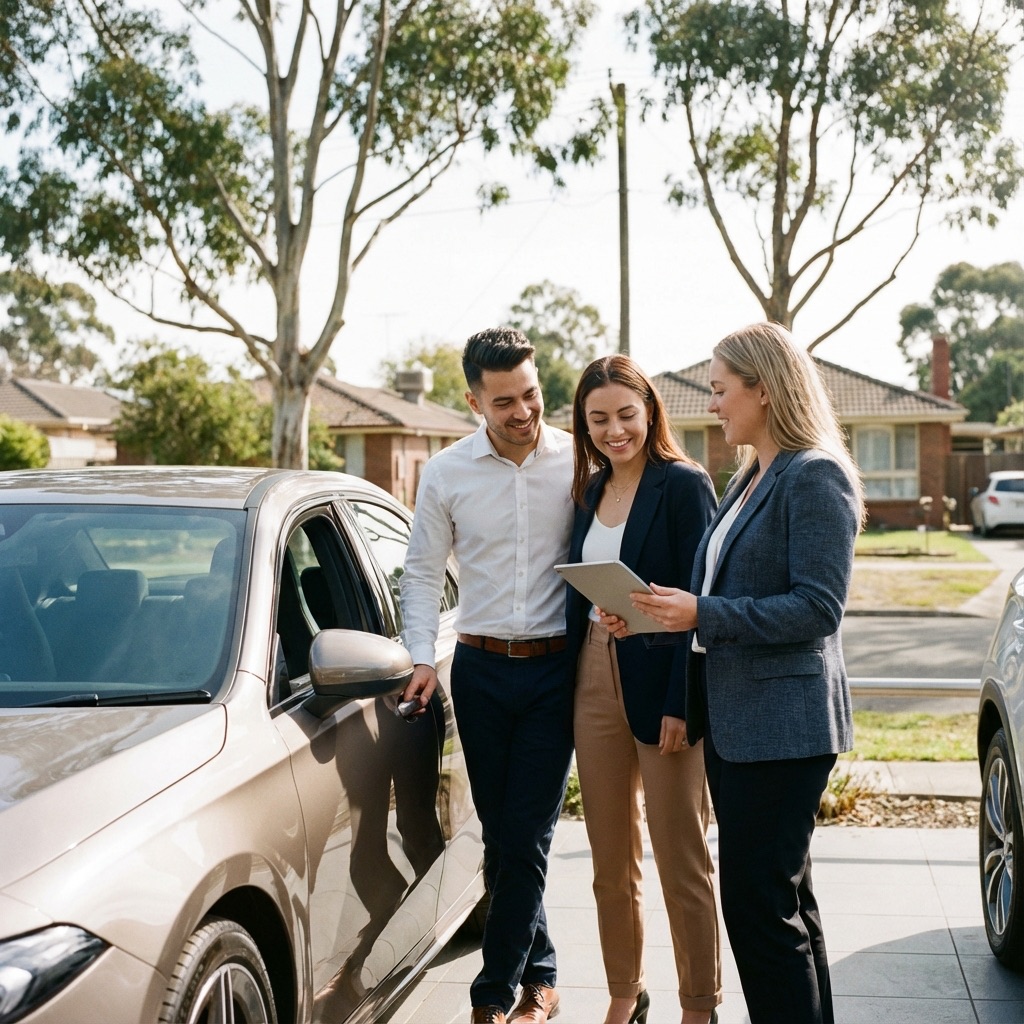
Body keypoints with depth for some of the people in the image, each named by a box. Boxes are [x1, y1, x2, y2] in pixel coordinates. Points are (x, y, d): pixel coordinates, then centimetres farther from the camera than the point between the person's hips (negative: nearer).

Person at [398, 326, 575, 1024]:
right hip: (481, 669, 2)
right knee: (503, 835, 8)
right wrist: (422, 658, -2)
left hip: (555, 668, -2)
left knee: (525, 836, -3)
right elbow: (423, 573, 8)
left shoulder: (579, 461, -3)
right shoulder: (446, 474, 2)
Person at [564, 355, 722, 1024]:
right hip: (594, 680, 6)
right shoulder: (589, 490, 11)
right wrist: (573, 680, 5)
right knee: (611, 861, 14)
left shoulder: (684, 485, -9)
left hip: (660, 685, -6)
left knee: (682, 862, 3)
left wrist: (680, 705, -18)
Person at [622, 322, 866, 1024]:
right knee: (784, 895, 18)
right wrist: (659, 613, 4)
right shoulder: (751, 478, 15)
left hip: (782, 723, -9)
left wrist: (703, 615, -22)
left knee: (759, 904, -5)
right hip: (734, 717, 9)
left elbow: (818, 607, -20)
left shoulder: (815, 478, -13)